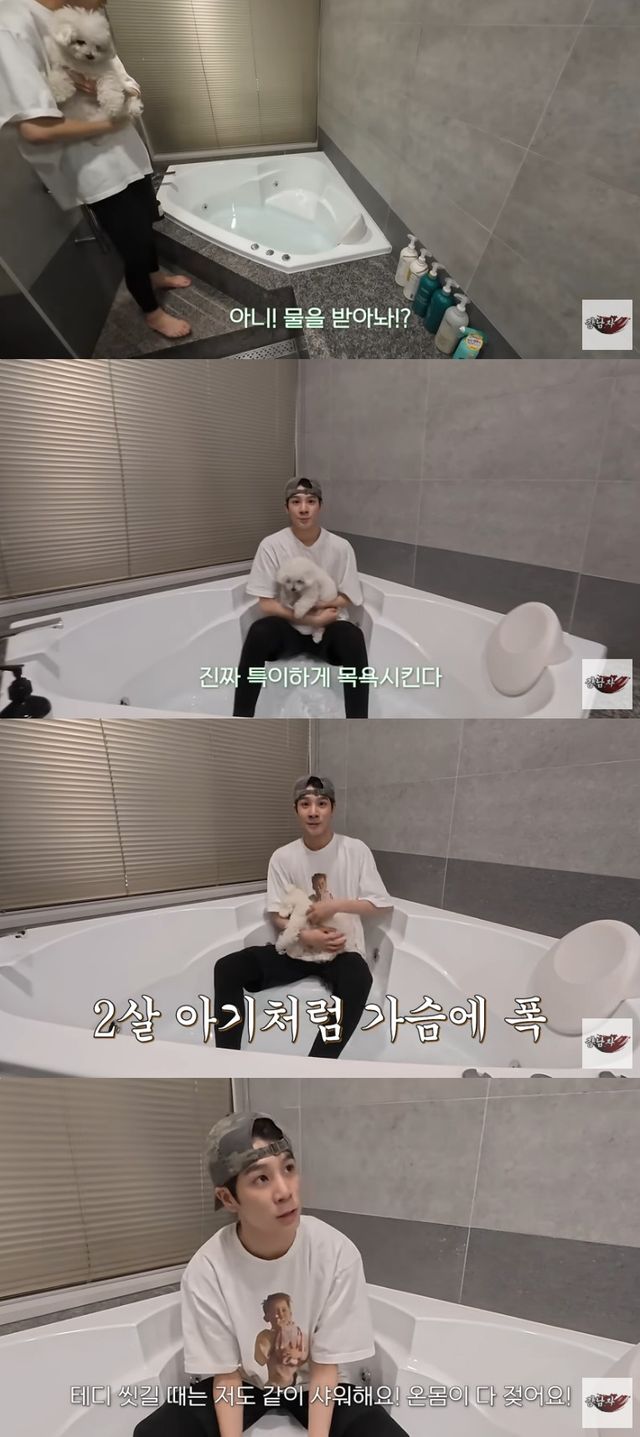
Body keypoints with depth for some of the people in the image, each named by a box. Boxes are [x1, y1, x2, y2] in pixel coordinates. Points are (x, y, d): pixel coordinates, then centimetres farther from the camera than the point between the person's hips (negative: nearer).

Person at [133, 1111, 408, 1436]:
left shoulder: (337, 1253, -25)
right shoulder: (206, 1270, -24)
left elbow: (325, 1367, -14)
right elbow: (227, 1376, -12)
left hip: (316, 1383, 0)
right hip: (245, 1383, 1)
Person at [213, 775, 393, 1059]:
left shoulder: (356, 850, -4)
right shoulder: (283, 857, 1)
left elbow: (382, 904, -2)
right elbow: (278, 915, 2)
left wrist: (335, 905, -16)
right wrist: (306, 936, -19)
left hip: (342, 950, -3)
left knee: (358, 979, -39)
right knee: (227, 968, -18)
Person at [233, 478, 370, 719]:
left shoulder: (340, 547, -5)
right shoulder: (272, 545, -8)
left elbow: (344, 600, -1)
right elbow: (266, 605, -10)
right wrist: (312, 619, -18)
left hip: (328, 631, 0)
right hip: (288, 630, 0)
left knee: (353, 636, -33)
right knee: (259, 631, -33)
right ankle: (241, 719, -25)